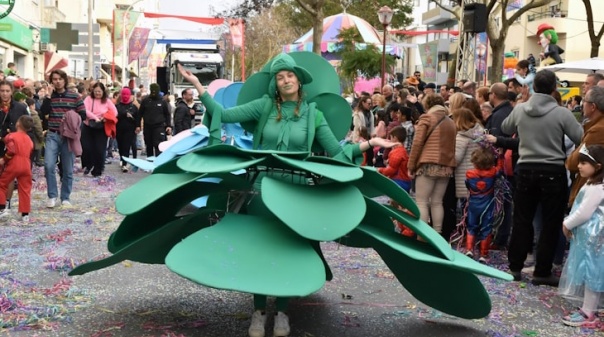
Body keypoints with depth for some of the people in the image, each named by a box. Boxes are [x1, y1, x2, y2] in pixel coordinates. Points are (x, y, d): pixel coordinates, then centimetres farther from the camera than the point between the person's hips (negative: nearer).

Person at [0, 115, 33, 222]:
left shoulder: (12, 136, -5)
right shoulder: (29, 139, 15)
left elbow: (11, 150, -18)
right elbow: (29, 153, 12)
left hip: (13, 165, -5)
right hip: (26, 165, 5)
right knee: (25, 189, 7)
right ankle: (25, 214, 6)